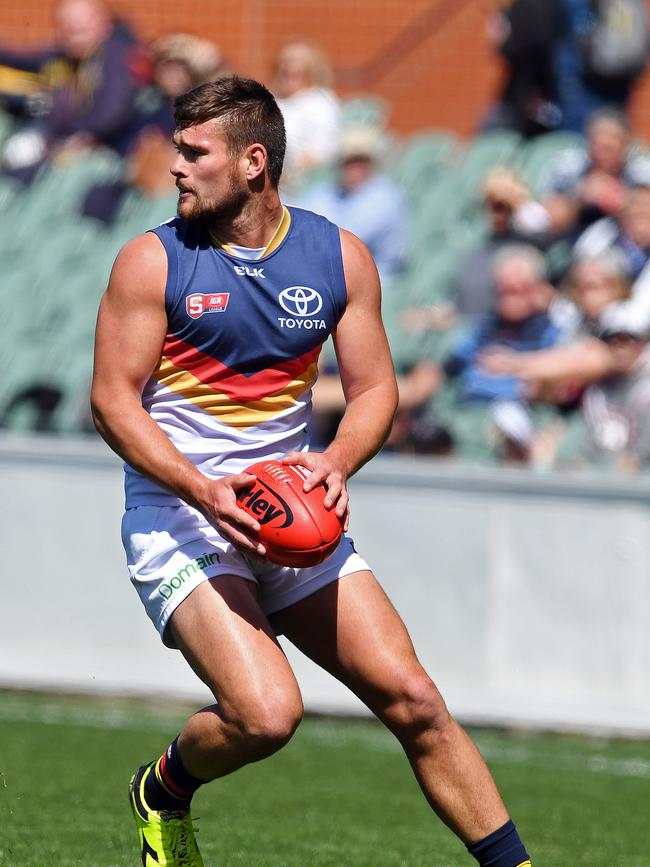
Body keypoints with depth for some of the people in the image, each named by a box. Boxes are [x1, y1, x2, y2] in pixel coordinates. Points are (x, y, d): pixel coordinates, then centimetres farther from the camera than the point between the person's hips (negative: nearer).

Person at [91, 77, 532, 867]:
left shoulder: (340, 258, 4)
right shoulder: (152, 262, -5)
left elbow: (374, 390, 9)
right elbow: (113, 398, -7)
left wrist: (337, 464, -13)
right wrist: (203, 491, -21)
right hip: (177, 516, -4)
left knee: (411, 699, -5)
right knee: (265, 714, -22)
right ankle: (163, 793, 9)